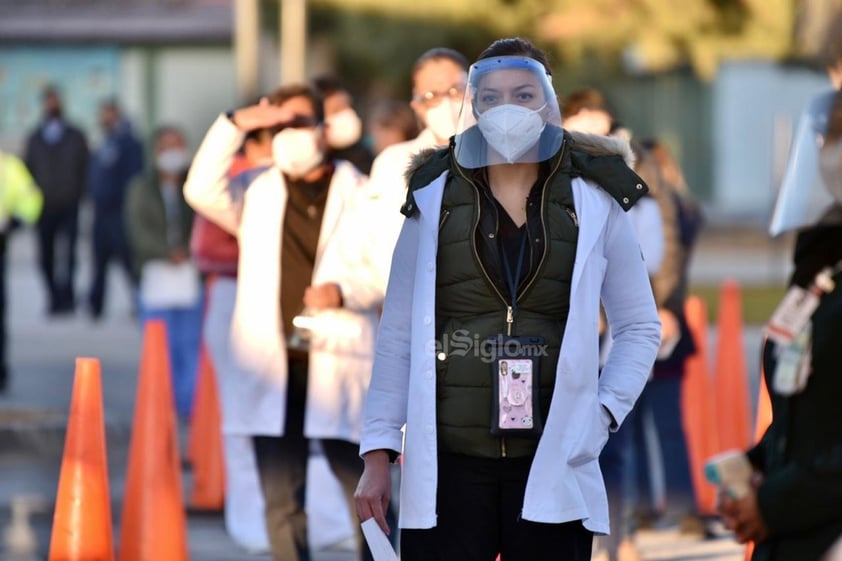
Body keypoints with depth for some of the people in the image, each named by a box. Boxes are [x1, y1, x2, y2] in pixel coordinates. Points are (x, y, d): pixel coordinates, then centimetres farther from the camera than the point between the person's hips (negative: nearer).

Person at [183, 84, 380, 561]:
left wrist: (343, 293, -16)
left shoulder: (360, 194, 7)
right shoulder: (259, 196, 14)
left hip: (339, 367, -3)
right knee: (280, 500, 4)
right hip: (275, 368, 3)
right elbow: (202, 190, -2)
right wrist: (235, 125, -8)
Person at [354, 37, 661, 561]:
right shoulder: (435, 200, 4)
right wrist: (378, 451, 3)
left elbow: (640, 327, 12)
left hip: (553, 465, 0)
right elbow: (398, 334, 7)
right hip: (447, 464, 0)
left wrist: (603, 414, -1)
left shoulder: (593, 201, 4)